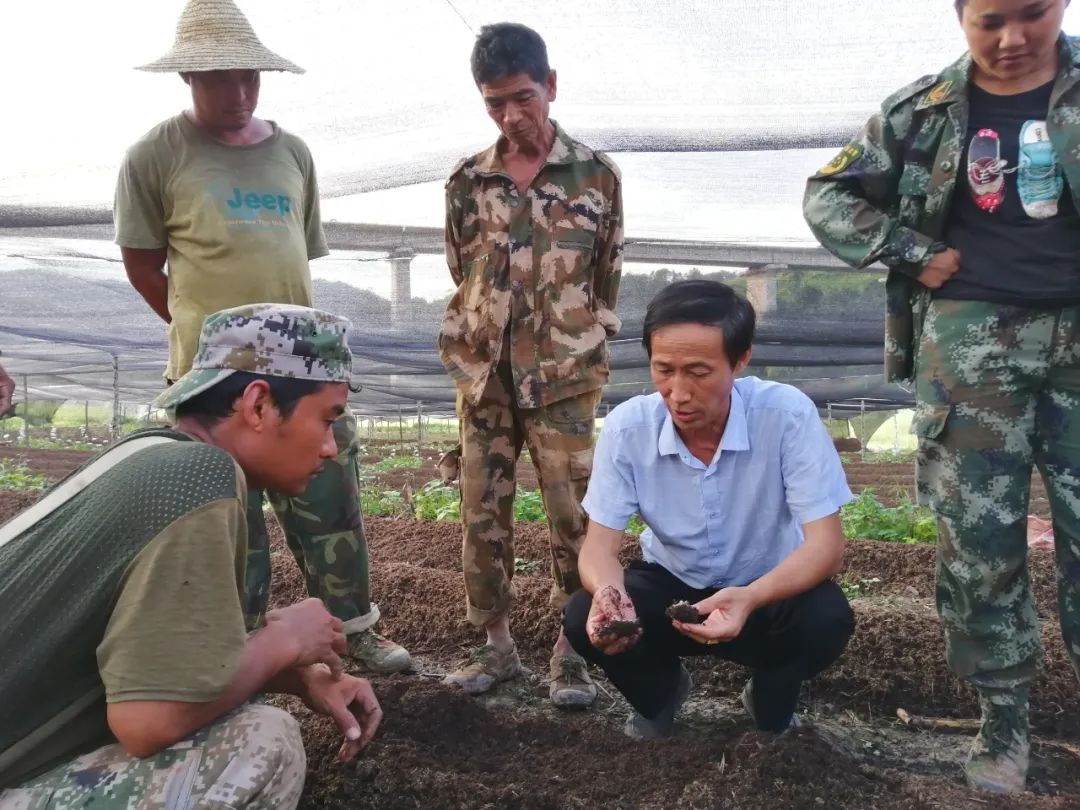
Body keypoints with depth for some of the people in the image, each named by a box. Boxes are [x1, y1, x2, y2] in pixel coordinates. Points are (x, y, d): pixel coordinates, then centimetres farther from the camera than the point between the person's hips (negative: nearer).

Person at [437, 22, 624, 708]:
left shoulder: (597, 174, 0)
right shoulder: (468, 181, 6)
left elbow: (608, 280, 5)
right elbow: (464, 275, 13)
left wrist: (581, 357, 6)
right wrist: (481, 352, 10)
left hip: (564, 379, -2)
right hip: (483, 378, 3)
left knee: (575, 518, 2)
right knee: (483, 516, 7)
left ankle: (572, 651, 18)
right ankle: (498, 645, 23)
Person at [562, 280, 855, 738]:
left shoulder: (788, 415, -26)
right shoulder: (627, 427, -20)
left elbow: (826, 545, -27)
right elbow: (600, 544, -17)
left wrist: (749, 600, -47)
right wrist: (608, 592, -42)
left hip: (768, 590, -1)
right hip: (671, 585, 2)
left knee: (827, 619, -32)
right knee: (585, 618, -25)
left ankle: (771, 706, 5)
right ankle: (661, 694, 10)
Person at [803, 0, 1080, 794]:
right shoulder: (922, 112, 4)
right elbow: (829, 196, 8)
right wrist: (916, 254, -3)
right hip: (969, 339, 0)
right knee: (979, 541, 2)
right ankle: (1004, 715, 17)